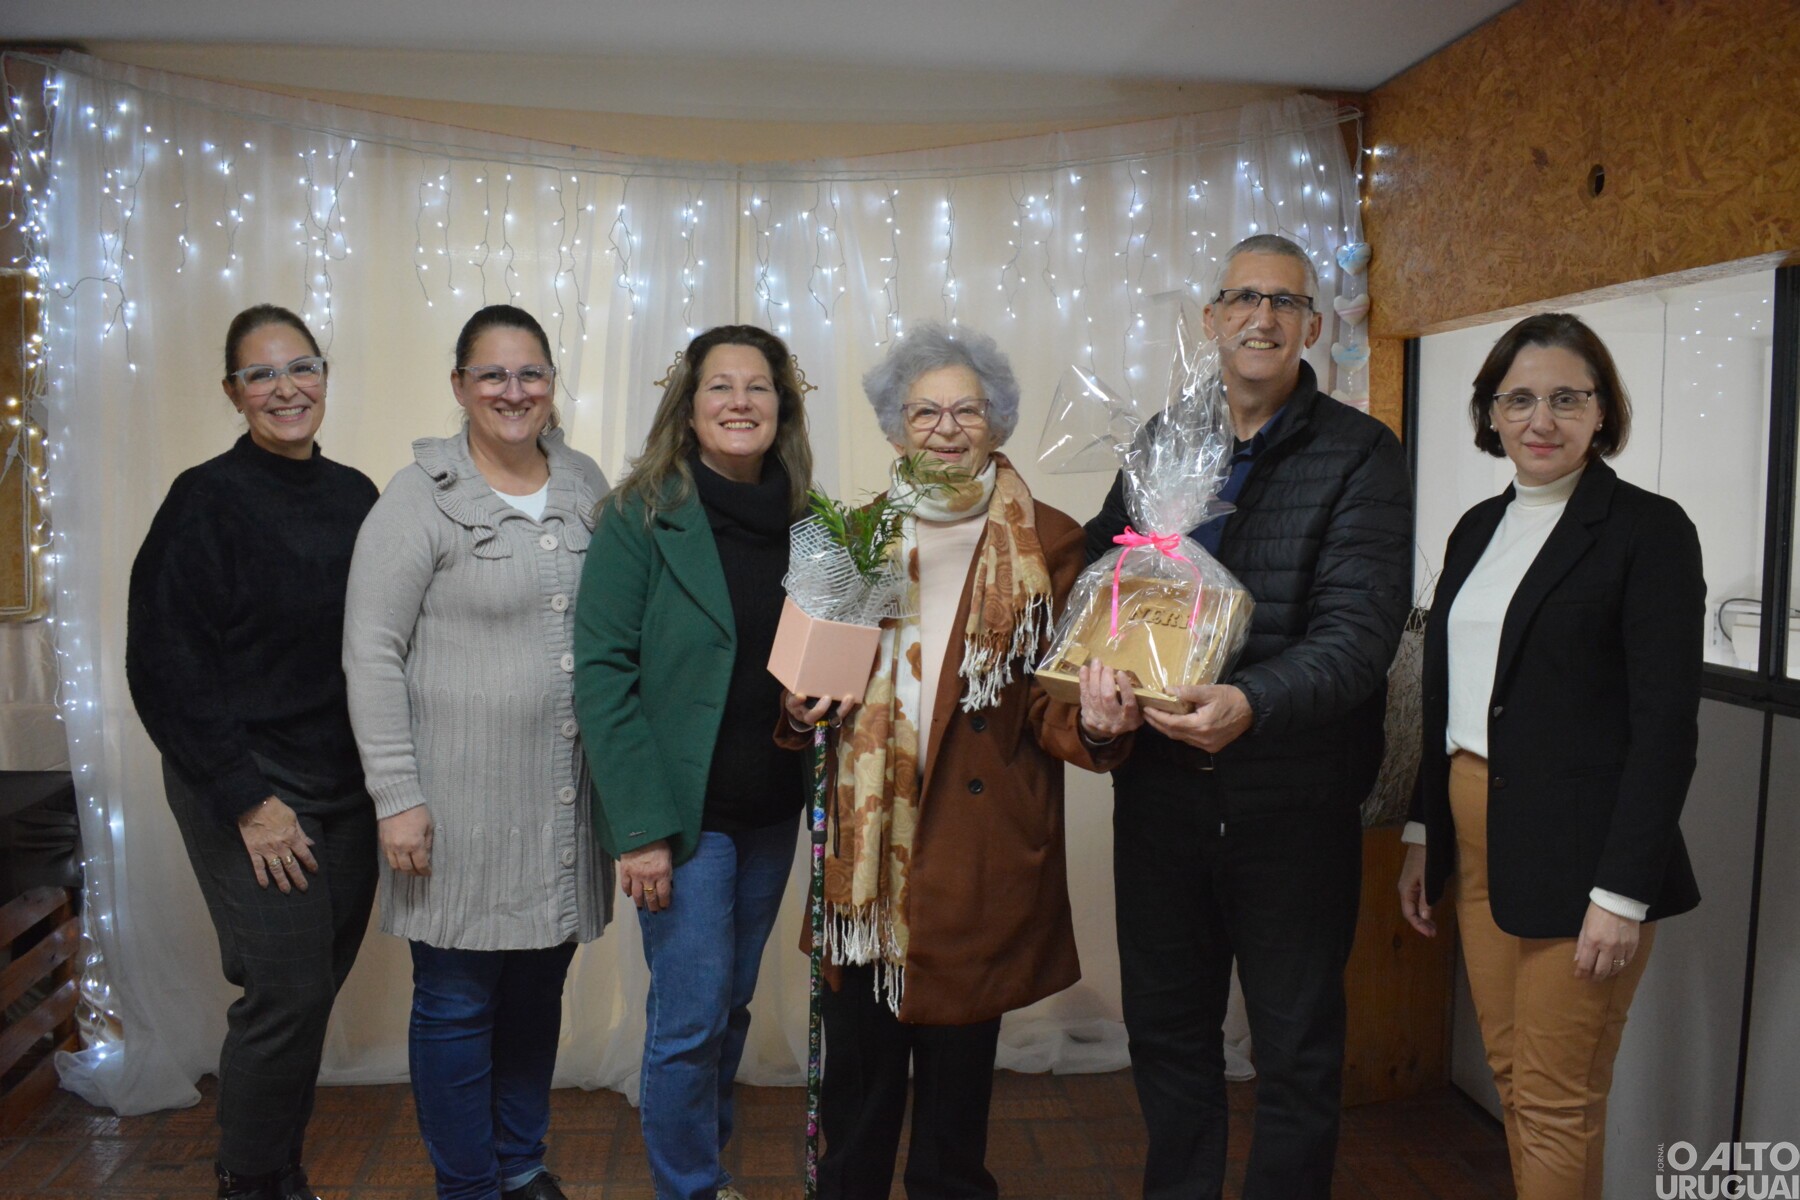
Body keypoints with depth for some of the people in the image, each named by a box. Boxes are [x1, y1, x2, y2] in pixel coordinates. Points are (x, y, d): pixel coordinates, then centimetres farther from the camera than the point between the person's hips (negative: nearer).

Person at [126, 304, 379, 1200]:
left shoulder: (353, 495, 6)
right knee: (288, 990, -5)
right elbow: (163, 666, -11)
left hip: (347, 787, 5)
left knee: (316, 986, 11)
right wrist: (247, 800, -14)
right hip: (250, 786, -5)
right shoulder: (207, 500, -9)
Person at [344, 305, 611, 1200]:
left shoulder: (585, 487, 8)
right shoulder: (422, 498, -7)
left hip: (565, 792, 5)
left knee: (538, 986, 16)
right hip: (462, 798, -5)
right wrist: (396, 795, -12)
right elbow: (371, 653, -8)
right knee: (457, 1000, 6)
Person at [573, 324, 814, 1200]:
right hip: (680, 812, -4)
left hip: (772, 810, 5)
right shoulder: (642, 518, -9)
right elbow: (602, 670, -12)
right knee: (691, 1015, 1)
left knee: (731, 1002, 17)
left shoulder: (804, 522, 5)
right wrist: (639, 826, -16)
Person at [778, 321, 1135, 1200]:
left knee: (958, 1063, 8)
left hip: (979, 851, -2)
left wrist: (1093, 724, -22)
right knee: (855, 1069, 10)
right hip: (867, 845, 3)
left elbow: (1050, 700, 0)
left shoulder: (1047, 545, 0)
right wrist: (801, 711, -5)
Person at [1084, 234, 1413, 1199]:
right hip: (1159, 785, 4)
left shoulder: (1359, 456, -6)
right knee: (1165, 1026, 19)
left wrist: (1251, 704, -33)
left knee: (1297, 1045, 11)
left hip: (1294, 795, -4)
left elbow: (1360, 631, -17)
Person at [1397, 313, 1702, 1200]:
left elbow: (1666, 723, -13)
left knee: (1555, 1101, 4)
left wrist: (1623, 891, -16)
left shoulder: (1648, 529, -9)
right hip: (1476, 842, 6)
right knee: (1511, 1074, 16)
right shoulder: (1478, 527, 11)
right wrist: (1422, 834, 12)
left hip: (1576, 852, -6)